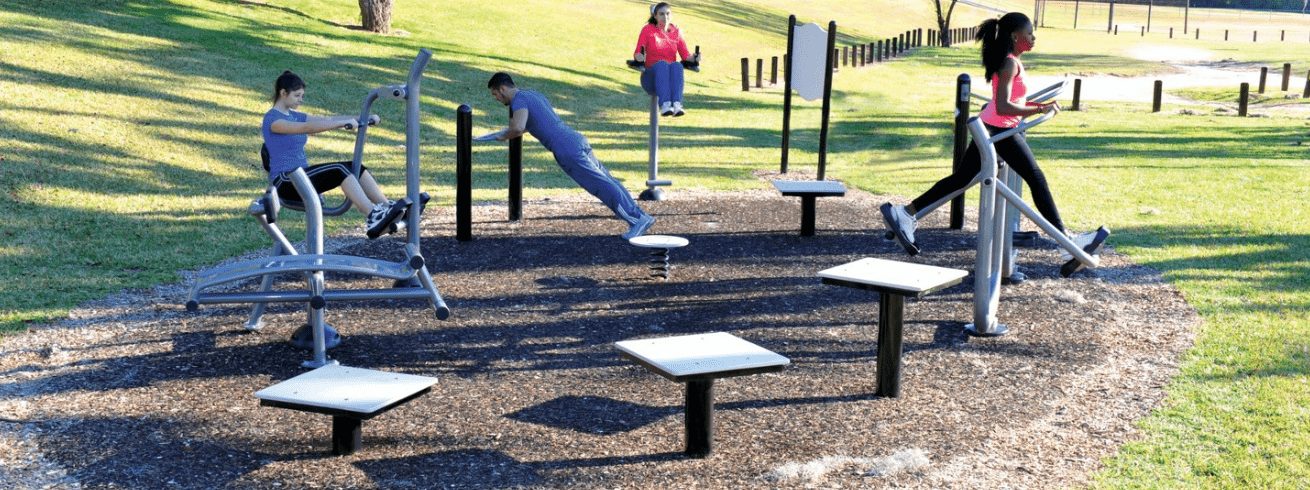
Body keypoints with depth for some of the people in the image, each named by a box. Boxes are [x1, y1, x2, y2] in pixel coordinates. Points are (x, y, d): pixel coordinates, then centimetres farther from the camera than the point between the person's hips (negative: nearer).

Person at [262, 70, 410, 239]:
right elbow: (307, 128, -25)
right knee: (340, 170, -28)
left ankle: (388, 208, -17)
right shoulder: (272, 118, -10)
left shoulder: (295, 116, 17)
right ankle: (373, 218, -36)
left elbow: (328, 119, 9)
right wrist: (344, 122, -32)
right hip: (285, 182, -8)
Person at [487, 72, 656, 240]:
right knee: (607, 182, 6)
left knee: (601, 185, -11)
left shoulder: (519, 100, -3)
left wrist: (504, 136, -2)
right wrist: (510, 130, 45)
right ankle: (641, 216, 3)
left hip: (567, 150, -9)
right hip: (576, 140, 9)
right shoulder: (533, 94, 26)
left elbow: (518, 128, -23)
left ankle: (637, 220, -15)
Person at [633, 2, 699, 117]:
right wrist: (639, 57, -27)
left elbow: (685, 56, 7)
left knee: (677, 65, -33)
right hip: (652, 77, -2)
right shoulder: (647, 30, 4)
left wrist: (694, 58, -15)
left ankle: (677, 105, -53)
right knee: (662, 64, -36)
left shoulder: (676, 32, 12)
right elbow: (636, 54, -3)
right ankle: (664, 105, -55)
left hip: (671, 78, 2)